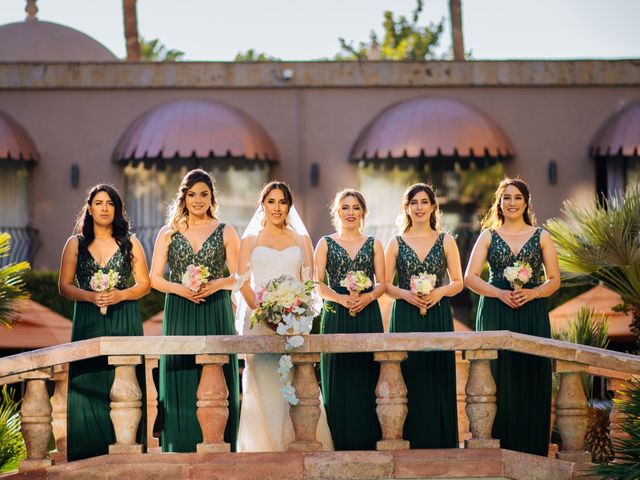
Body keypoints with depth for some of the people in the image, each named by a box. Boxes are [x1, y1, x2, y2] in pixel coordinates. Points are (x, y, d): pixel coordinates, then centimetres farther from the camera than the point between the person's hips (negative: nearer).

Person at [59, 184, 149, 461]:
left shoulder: (130, 243, 9)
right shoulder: (75, 244, 9)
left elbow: (144, 284, 7)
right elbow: (64, 285, 6)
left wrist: (120, 295, -11)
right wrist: (91, 296, -11)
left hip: (124, 321, 0)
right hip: (88, 321, 0)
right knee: (88, 384, -5)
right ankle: (90, 451, -2)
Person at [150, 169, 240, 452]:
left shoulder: (226, 233, 7)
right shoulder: (168, 233, 9)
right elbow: (155, 278, 6)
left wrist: (215, 284, -14)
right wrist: (180, 289, -11)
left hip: (215, 314, -1)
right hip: (179, 315, 1)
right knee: (180, 383, -2)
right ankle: (182, 450, 1)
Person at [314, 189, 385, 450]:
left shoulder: (373, 245, 12)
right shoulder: (325, 243, 8)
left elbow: (381, 283, 8)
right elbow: (318, 283, 1)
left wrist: (368, 297, -13)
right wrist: (341, 298, -15)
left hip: (367, 316, 1)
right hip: (336, 316, -1)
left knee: (365, 377, -3)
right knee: (338, 379, -5)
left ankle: (366, 442, 1)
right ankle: (340, 442, -1)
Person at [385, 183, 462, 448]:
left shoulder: (446, 241, 8)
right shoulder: (396, 243, 7)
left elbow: (458, 282, 8)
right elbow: (385, 284, 6)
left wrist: (439, 292, -11)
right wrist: (406, 294, -12)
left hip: (438, 316, 0)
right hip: (405, 317, 0)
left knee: (438, 378, -3)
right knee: (409, 379, -4)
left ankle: (440, 443, 3)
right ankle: (410, 442, 1)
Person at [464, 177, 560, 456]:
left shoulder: (541, 237, 10)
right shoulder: (488, 236, 9)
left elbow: (554, 280, 7)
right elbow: (470, 277, 1)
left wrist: (532, 293, -12)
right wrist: (501, 293, -12)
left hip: (532, 315, 0)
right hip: (495, 314, 0)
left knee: (531, 380, -3)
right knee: (499, 381, -4)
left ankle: (530, 451, 2)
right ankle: (499, 447, 1)